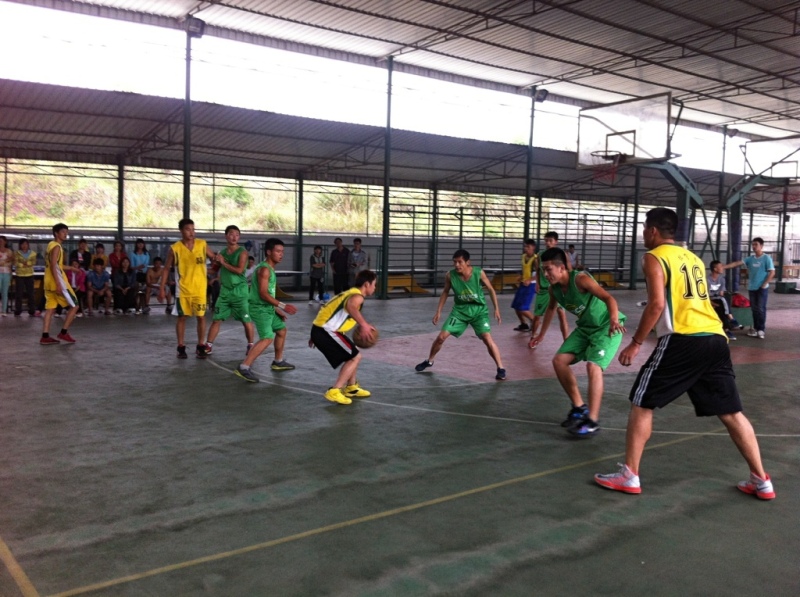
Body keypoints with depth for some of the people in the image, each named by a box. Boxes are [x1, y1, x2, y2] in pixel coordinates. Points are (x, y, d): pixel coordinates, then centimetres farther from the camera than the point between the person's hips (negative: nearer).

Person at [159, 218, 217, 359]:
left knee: (201, 317, 2)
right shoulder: (175, 248, -4)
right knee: (182, 317, 4)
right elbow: (166, 269, 2)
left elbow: (214, 259, 7)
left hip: (200, 288, 1)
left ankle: (200, 347, 13)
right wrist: (162, 288, -2)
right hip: (183, 289, -1)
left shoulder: (202, 244, -1)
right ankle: (181, 347, 13)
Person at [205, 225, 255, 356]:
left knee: (246, 320, 2)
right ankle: (208, 346, 9)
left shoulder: (242, 252, -8)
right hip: (225, 291, 5)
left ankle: (250, 345, 16)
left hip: (239, 291, -5)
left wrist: (223, 262, -15)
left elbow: (239, 270, -21)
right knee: (217, 319, 4)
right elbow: (215, 269, 21)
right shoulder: (221, 252, 10)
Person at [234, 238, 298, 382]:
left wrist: (276, 309, 20)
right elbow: (263, 293, -24)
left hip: (267, 308, 11)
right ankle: (243, 368, -21)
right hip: (260, 308, -11)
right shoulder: (264, 269, -17)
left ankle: (278, 362, 36)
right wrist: (283, 306, -25)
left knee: (281, 330, 22)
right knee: (267, 338, -20)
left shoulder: (270, 268, 14)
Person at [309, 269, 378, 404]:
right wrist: (364, 324, -43)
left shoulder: (350, 293, 21)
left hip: (320, 329, 10)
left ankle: (351, 387, 34)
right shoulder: (357, 296, -9)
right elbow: (350, 306, -36)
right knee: (355, 357, -5)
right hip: (325, 331, -10)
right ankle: (334, 392, -8)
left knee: (352, 355, 22)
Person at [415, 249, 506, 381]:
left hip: (479, 310, -2)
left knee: (487, 338, -17)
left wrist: (496, 308, -7)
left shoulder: (479, 273, -21)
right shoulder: (450, 275, -16)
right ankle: (429, 361, 24)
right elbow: (445, 292, 3)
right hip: (460, 310, 2)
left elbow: (491, 290, -5)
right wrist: (438, 311, 3)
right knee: (441, 336, 0)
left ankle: (501, 369, -5)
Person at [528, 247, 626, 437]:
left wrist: (614, 320, -57)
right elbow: (551, 308, 17)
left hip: (606, 326, -8)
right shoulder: (554, 288, -5)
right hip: (585, 327, 8)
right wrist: (541, 334, 24)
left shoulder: (580, 279, -28)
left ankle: (593, 421, -15)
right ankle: (579, 408, 16)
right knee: (559, 360, 1)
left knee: (593, 366, -24)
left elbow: (608, 298, -38)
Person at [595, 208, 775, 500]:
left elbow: (657, 304, -11)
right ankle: (761, 481, 20)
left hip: (683, 340, -7)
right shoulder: (693, 258, 24)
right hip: (715, 338, 7)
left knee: (641, 404, 4)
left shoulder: (654, 257, 1)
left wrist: (635, 343, -6)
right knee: (731, 412, 15)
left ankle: (629, 476, 7)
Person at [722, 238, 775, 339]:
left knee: (761, 309, -5)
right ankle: (756, 328, 16)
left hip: (762, 288, -5)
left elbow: (772, 273, -9)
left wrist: (764, 285, -14)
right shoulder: (750, 258, 7)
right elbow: (737, 263, 0)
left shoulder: (766, 258, -6)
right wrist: (724, 267, -13)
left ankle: (762, 329, 0)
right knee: (754, 309, 9)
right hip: (752, 288, 5)